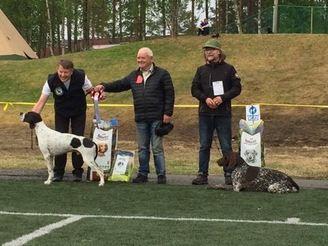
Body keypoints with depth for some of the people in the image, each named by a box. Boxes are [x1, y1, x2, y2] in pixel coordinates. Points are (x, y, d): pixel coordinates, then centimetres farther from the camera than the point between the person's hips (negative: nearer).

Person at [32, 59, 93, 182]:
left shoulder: (81, 77, -26)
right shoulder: (52, 81, -25)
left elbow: (90, 90, -10)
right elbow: (41, 102, -24)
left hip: (78, 112, 0)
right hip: (61, 113, 0)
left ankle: (78, 172, 8)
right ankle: (58, 172, 5)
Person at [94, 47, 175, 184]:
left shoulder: (162, 74, -1)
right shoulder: (134, 76, 14)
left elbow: (169, 94, -4)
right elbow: (120, 85, 15)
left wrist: (168, 113, -10)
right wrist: (104, 86, -1)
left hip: (157, 118, -5)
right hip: (140, 118, 5)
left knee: (157, 148, -3)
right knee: (142, 148, 10)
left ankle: (161, 175, 4)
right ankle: (143, 174, 16)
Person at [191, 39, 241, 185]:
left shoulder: (228, 69, 2)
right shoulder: (201, 70, 10)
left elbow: (237, 88, -1)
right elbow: (194, 89, 9)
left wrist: (222, 98, -14)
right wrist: (205, 98, -9)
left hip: (223, 113, -3)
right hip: (205, 113, 3)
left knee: (226, 146, 0)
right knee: (204, 146, 6)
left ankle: (229, 175, 5)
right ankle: (202, 174, 10)